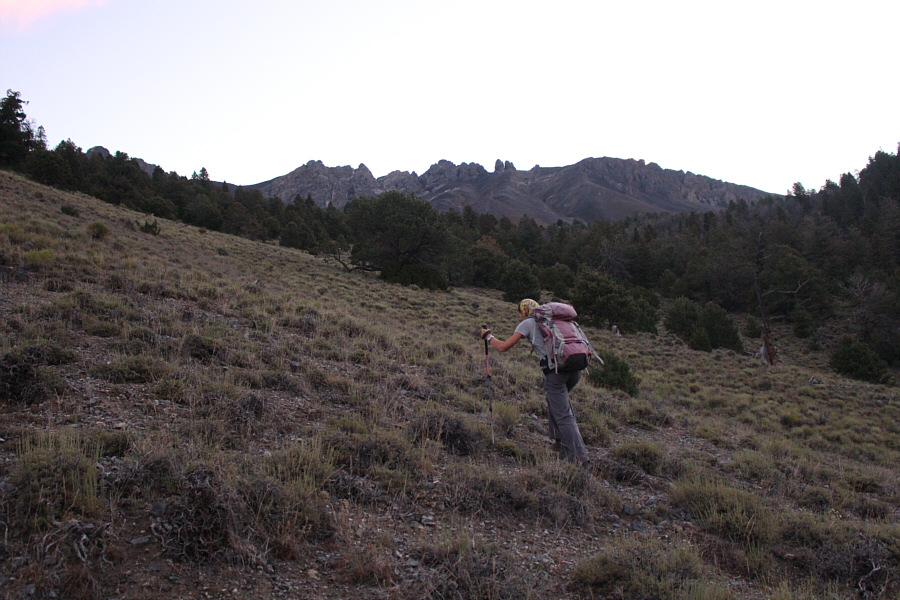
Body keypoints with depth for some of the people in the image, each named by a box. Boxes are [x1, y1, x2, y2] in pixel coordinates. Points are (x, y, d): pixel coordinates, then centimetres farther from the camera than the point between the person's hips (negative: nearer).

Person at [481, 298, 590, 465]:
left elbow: (503, 347, 10)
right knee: (554, 398, 30)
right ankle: (559, 437, 33)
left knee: (564, 416, -3)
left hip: (555, 370, -6)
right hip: (576, 368, 7)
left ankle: (579, 457, -8)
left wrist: (488, 336, 28)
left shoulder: (528, 323, 10)